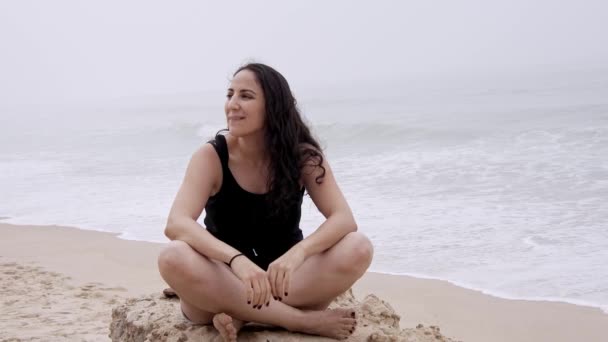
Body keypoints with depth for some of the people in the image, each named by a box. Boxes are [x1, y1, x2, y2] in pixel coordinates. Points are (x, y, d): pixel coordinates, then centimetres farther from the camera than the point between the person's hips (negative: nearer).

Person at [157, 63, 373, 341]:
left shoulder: (302, 155, -8)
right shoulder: (211, 156, -12)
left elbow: (344, 220, -19)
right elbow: (176, 225, -27)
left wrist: (297, 253, -39)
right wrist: (237, 260, -45)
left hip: (282, 278, 1)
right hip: (226, 280, -1)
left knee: (358, 249, -25)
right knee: (173, 259, -34)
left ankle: (243, 316, -25)